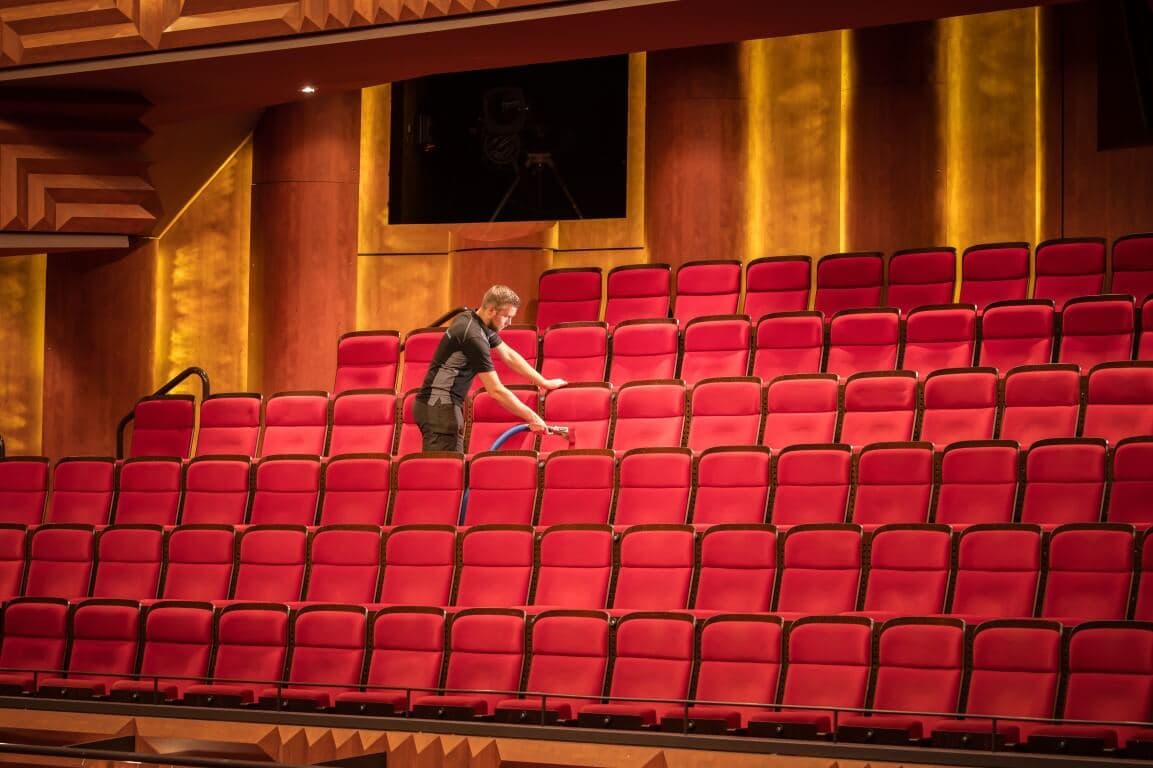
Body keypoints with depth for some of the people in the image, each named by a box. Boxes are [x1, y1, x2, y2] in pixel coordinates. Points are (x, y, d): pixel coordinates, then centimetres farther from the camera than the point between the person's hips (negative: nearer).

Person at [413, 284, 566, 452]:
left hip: (442, 406, 10)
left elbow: (509, 355, 21)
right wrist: (532, 417, -12)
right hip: (439, 407, -10)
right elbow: (496, 391, -20)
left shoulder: (471, 318, 9)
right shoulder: (474, 336, -20)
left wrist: (545, 382, 23)